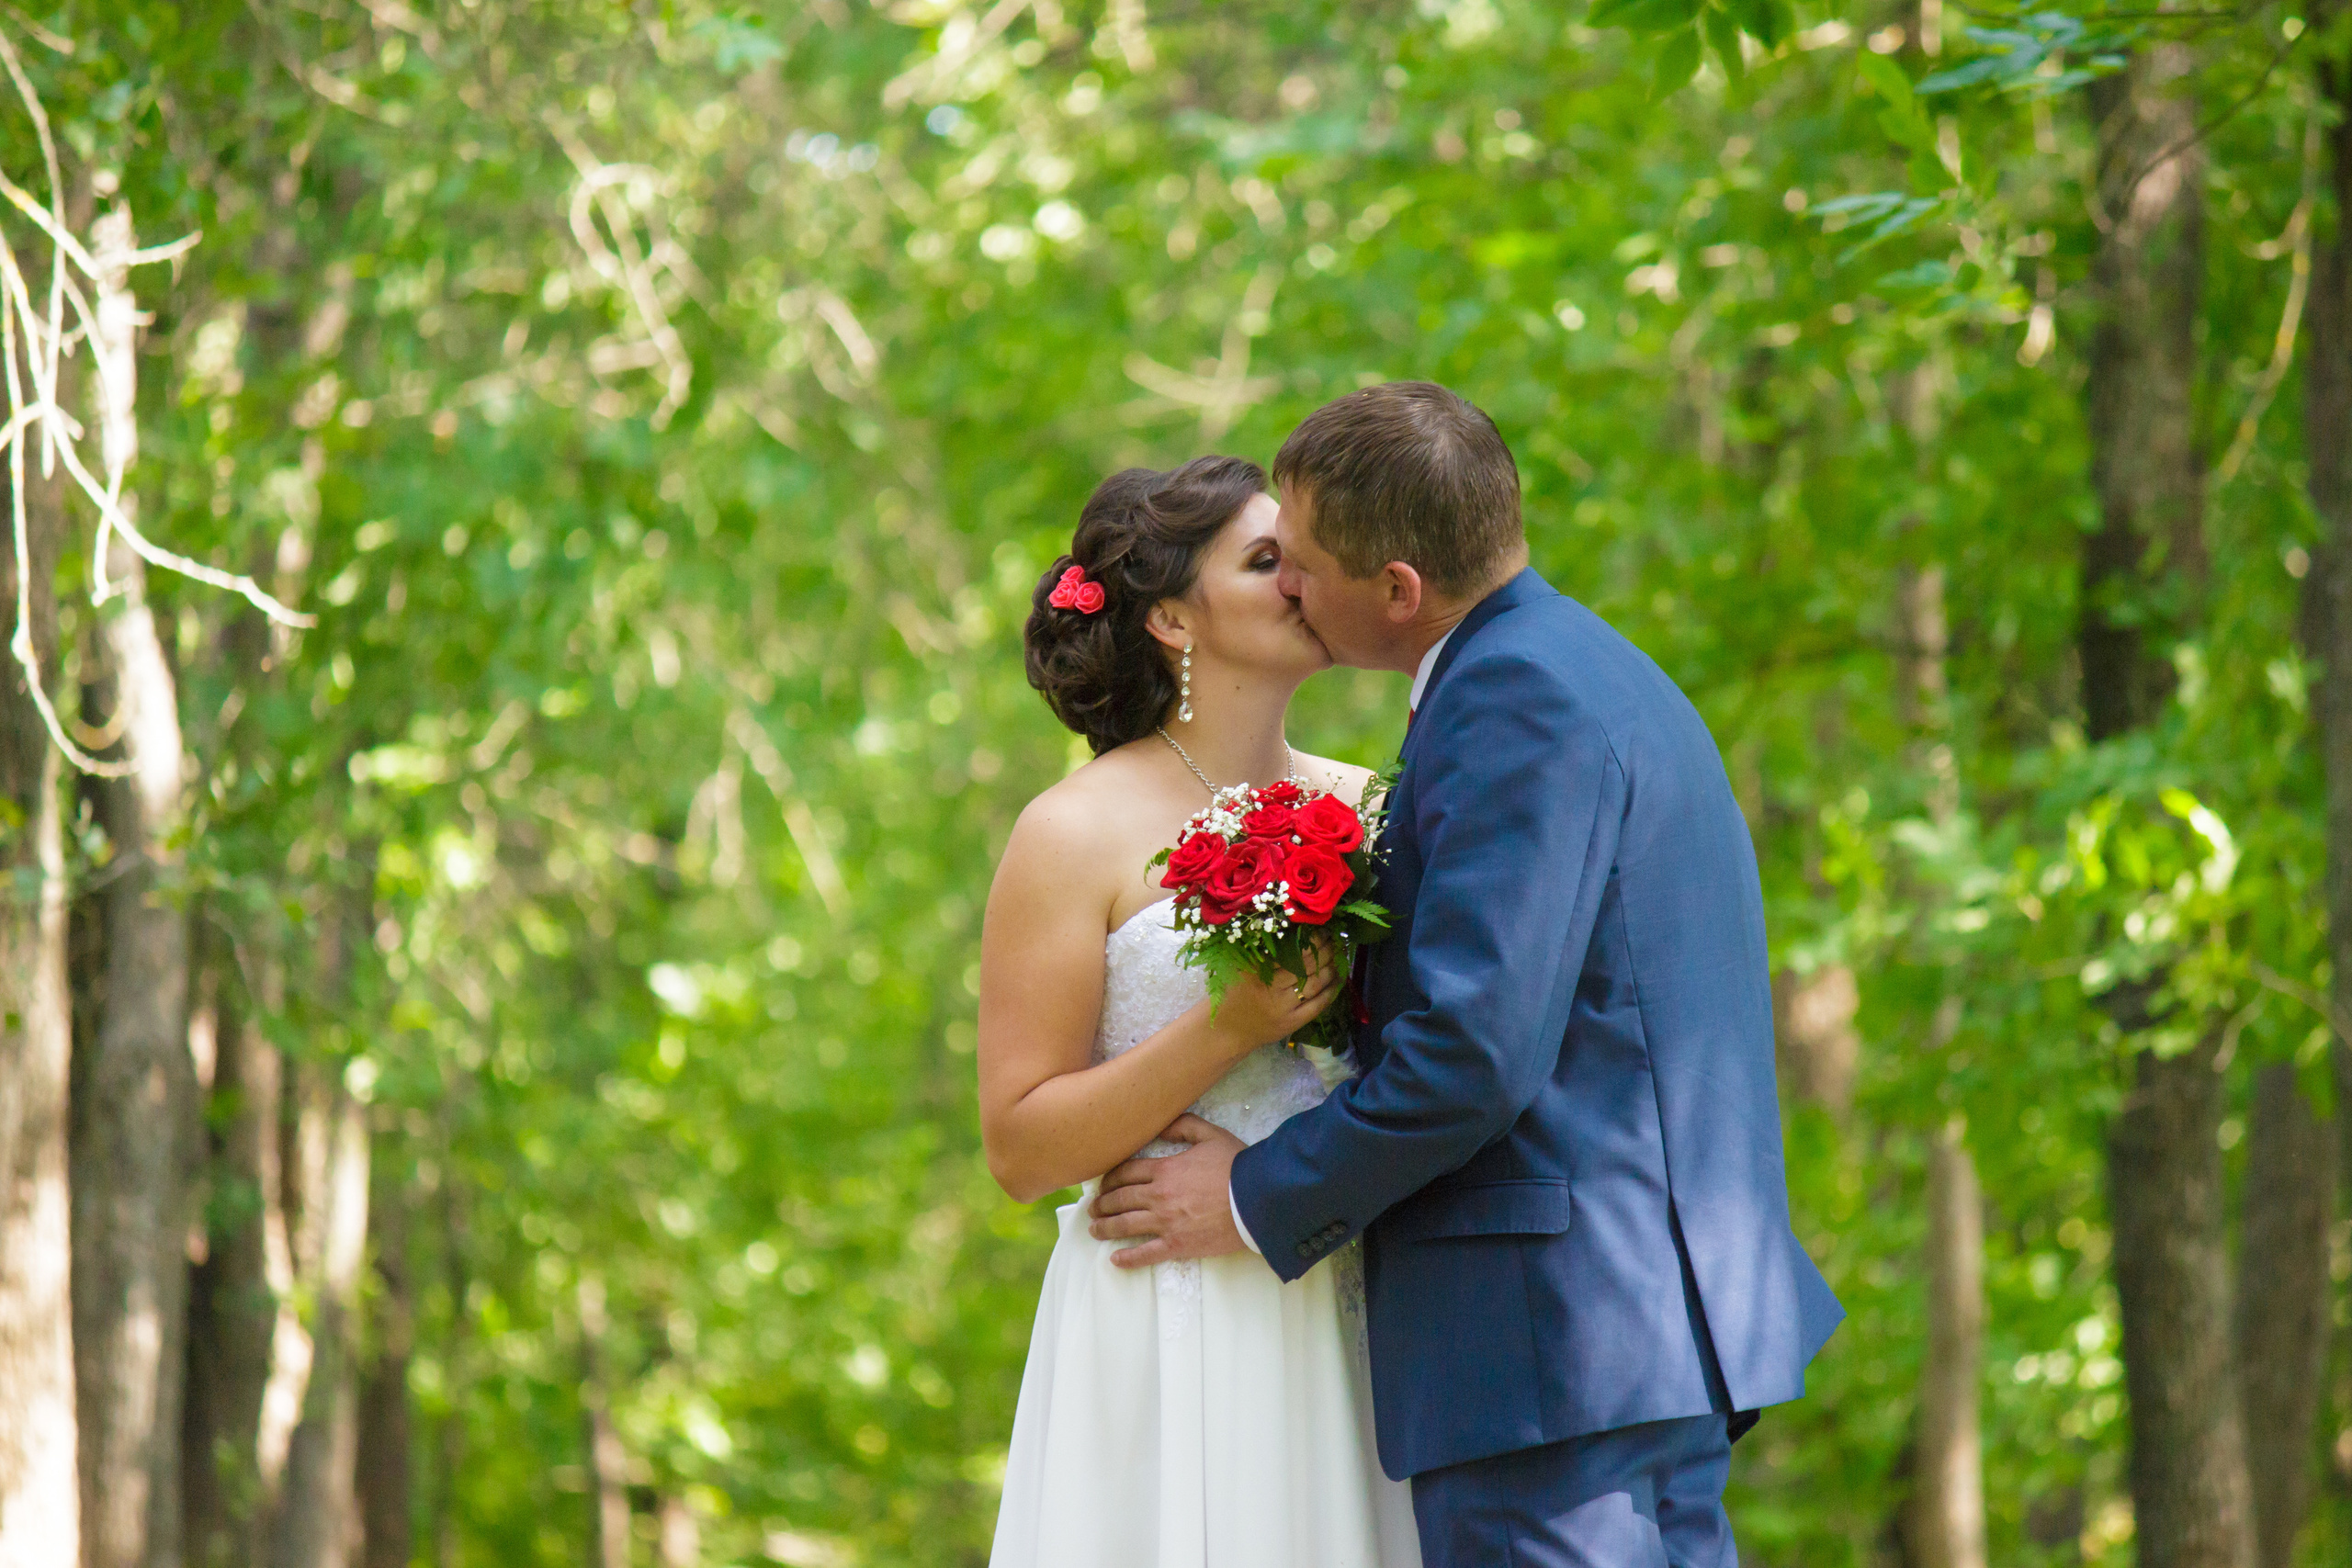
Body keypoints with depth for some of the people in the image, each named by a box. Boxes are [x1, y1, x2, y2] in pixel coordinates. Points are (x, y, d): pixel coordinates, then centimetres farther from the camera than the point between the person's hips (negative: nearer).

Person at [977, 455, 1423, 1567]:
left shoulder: (1359, 807, 10)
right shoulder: (1076, 836, -5)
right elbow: (1020, 1150, -7)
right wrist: (1228, 1029, -16)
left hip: (1348, 1325, 5)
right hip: (1173, 1339, -5)